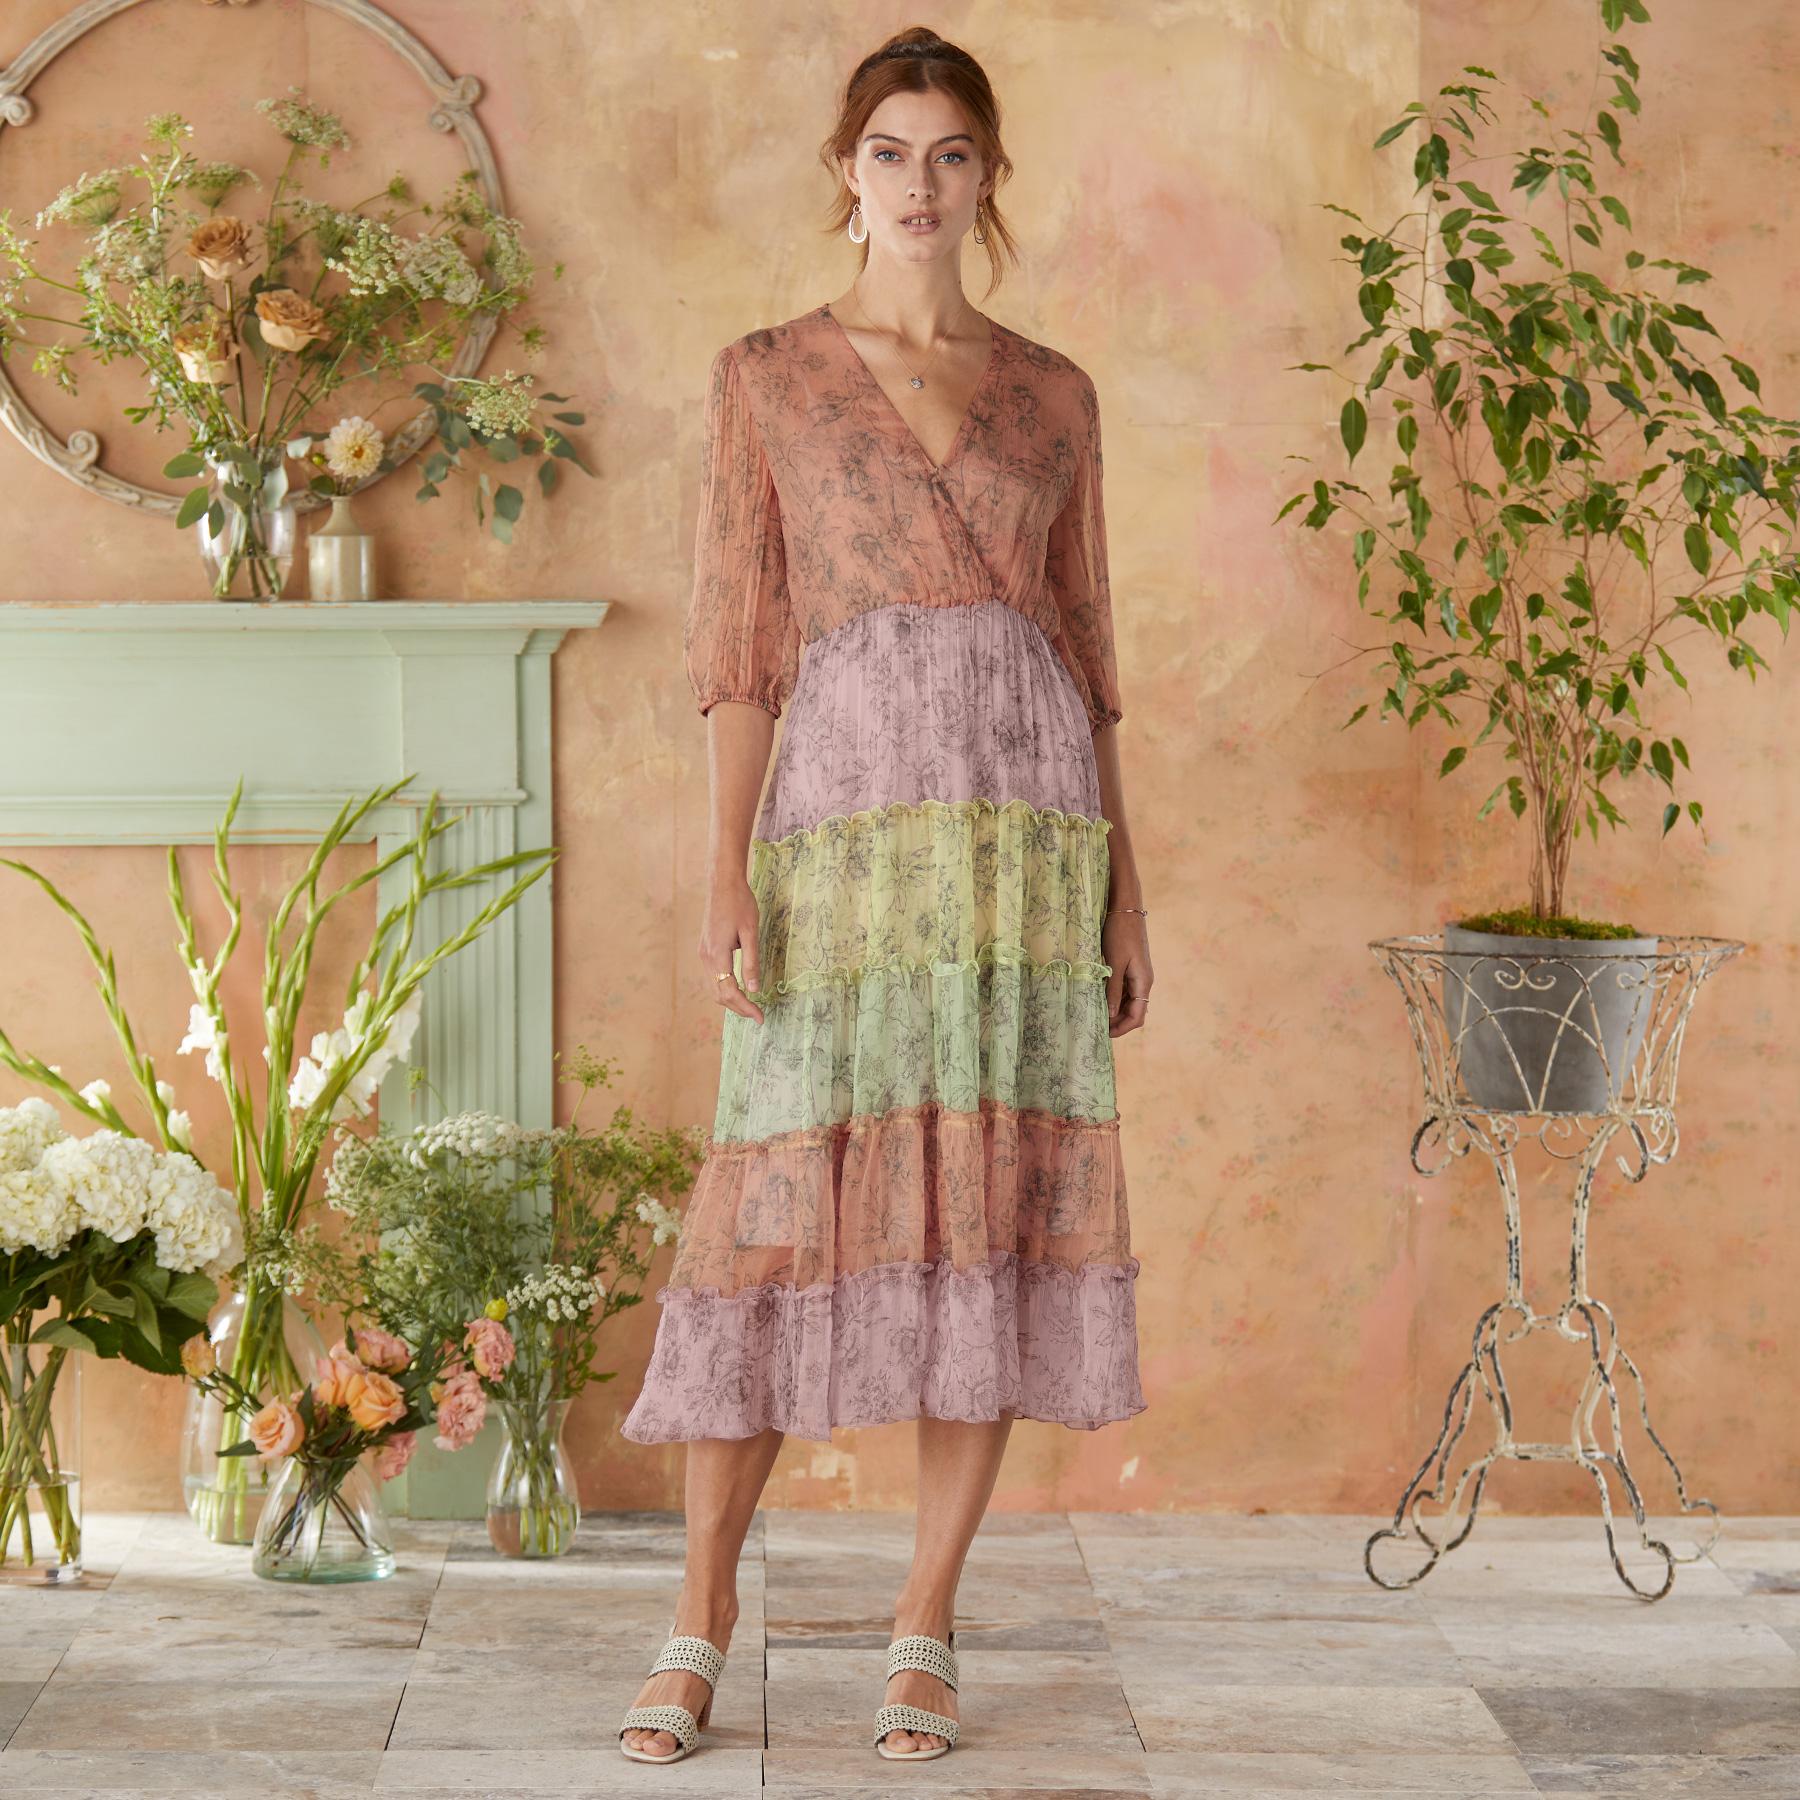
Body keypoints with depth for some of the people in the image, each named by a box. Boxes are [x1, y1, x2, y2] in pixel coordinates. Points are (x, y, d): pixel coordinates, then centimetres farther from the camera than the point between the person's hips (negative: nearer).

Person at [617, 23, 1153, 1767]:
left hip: (1030, 820, 2)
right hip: (847, 813, -2)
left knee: (997, 1209, 1)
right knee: (793, 1201, -4)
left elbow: (1085, 646, 13)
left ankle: (926, 1624, 10)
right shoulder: (764, 378, 7)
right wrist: (726, 875, -7)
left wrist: (1124, 892, 8)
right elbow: (738, 642, 2)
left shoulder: (1054, 393, 13)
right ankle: (700, 1621, 7)